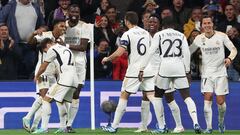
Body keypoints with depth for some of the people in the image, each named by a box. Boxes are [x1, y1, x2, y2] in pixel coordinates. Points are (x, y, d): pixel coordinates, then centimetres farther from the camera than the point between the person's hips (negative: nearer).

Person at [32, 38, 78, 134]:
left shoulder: (52, 50, 5)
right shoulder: (66, 49, 28)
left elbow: (43, 66, 14)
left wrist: (37, 76, 30)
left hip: (64, 79, -8)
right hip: (74, 80, 8)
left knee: (46, 99, -5)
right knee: (61, 101, 24)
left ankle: (44, 128, -13)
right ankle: (63, 127, 21)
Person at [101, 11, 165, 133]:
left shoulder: (127, 34, -7)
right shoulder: (146, 33, 12)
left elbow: (119, 53, -13)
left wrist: (107, 59, 3)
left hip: (134, 70, -5)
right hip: (148, 70, 5)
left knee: (124, 96, 3)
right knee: (152, 95, 2)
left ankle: (114, 126, 4)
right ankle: (162, 126, -4)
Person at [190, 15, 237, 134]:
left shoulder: (222, 36, -5)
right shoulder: (199, 38, 0)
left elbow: (234, 49, -1)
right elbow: (188, 51, 12)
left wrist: (229, 58, -20)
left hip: (220, 73, -1)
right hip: (206, 74, 1)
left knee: (221, 101, -1)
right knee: (207, 100, -12)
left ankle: (221, 123, 26)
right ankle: (208, 127, -6)